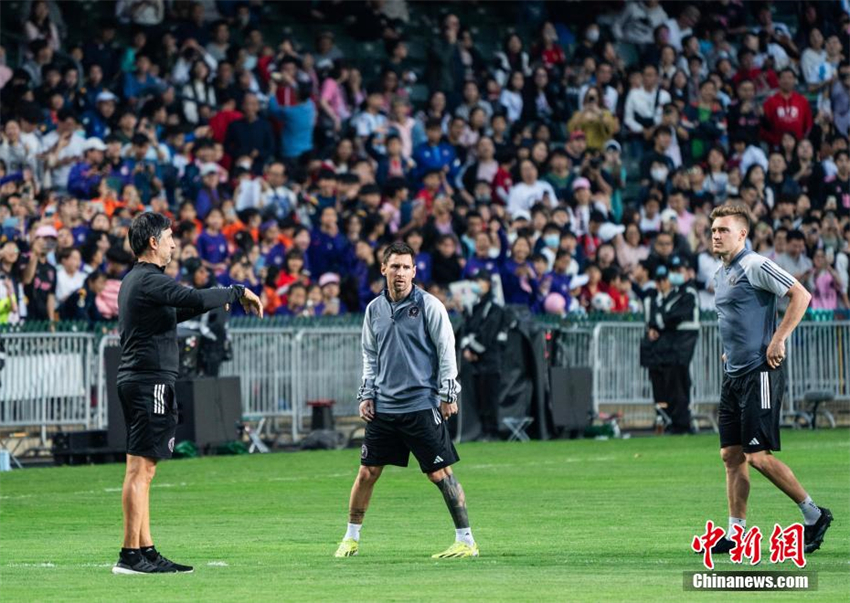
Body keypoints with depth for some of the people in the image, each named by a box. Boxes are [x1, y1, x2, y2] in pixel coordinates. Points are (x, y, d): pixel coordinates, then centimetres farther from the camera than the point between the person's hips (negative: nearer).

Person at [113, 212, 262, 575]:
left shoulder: (134, 281, 19)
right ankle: (130, 555, -12)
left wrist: (211, 303, 26)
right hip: (151, 382, -11)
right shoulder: (149, 280, -12)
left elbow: (170, 313, 34)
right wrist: (239, 293, -13)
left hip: (134, 382, 11)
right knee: (140, 469, -11)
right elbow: (196, 300, -25)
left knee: (142, 471, 10)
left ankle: (145, 550, 12)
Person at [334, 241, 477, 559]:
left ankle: (466, 541, 1)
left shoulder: (429, 305, -5)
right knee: (367, 472, 5)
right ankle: (351, 539, 17)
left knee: (440, 473, -6)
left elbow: (446, 351, -4)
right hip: (383, 407, 4)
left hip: (422, 405, -4)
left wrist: (447, 394, -8)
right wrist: (367, 394, 10)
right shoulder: (374, 309, 9)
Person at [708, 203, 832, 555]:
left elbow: (801, 295, -16)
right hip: (733, 375, 9)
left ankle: (814, 515, 4)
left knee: (758, 456, -10)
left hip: (759, 374, -9)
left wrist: (779, 339, -18)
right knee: (732, 455, 5)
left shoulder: (755, 266, -11)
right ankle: (736, 533, 8)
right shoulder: (720, 275, 16)